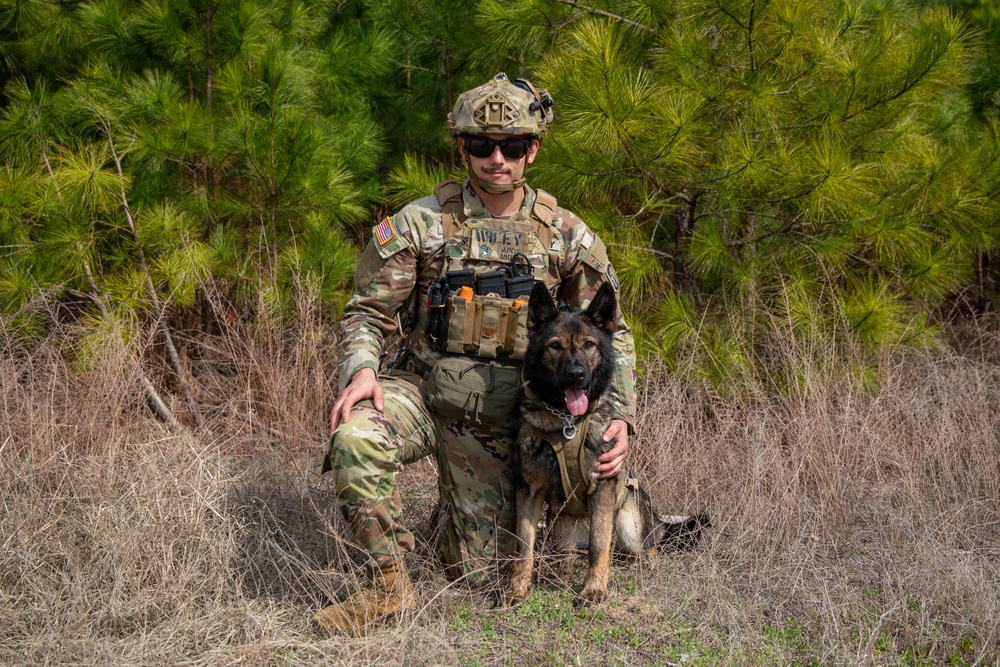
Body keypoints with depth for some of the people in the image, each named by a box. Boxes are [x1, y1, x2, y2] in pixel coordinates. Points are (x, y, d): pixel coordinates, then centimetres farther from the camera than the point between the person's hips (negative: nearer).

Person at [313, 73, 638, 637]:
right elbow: (369, 310, -4)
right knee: (354, 439, -35)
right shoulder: (421, 223, -9)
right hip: (423, 388, -1)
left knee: (479, 571, 7)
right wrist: (361, 371, -26)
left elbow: (611, 332, 4)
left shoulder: (567, 235, -3)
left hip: (501, 417, 1)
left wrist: (621, 415, -10)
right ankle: (389, 585, -16)